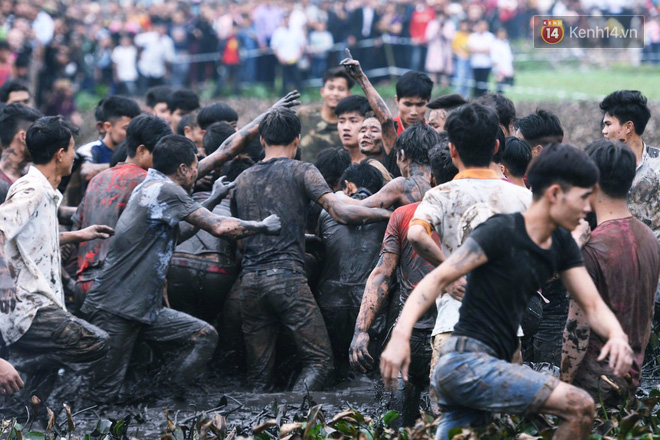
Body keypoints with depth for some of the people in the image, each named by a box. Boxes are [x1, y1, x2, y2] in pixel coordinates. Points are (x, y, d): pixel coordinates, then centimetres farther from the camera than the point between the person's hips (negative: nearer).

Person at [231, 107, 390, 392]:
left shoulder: (242, 180, 18)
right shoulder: (301, 171, 3)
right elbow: (340, 212, -9)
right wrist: (390, 213, -1)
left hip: (249, 280, 5)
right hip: (287, 277, -5)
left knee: (259, 374, 9)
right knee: (319, 360, -2)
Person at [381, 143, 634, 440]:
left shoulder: (562, 245, 13)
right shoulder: (501, 232, -12)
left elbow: (593, 304, 11)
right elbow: (439, 279, -17)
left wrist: (617, 335, -13)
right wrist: (400, 334, -31)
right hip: (466, 362, -9)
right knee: (580, 407, -16)